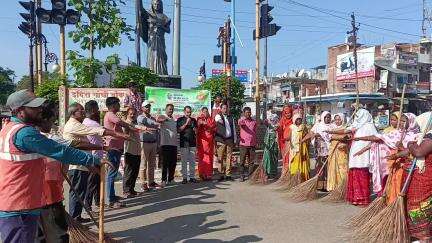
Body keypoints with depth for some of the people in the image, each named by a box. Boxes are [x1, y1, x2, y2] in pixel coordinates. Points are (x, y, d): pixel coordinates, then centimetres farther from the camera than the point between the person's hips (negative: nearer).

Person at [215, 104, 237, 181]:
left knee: (229, 157, 3)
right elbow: (217, 119, -22)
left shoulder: (231, 118, 16)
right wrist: (219, 120, -45)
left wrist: (235, 140, 12)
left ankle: (228, 174, 8)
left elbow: (234, 129, 17)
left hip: (230, 140, 3)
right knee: (221, 158, -2)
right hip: (221, 140, -3)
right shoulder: (218, 116, 5)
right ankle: (221, 174, 5)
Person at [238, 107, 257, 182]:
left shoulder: (254, 121, 11)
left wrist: (256, 142, 19)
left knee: (252, 161, 6)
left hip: (252, 144, 3)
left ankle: (250, 175, 17)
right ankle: (242, 175, 8)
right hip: (243, 144, -3)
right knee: (242, 161, 1)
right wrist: (243, 117, -46)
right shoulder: (242, 120, -1)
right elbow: (239, 123, -27)